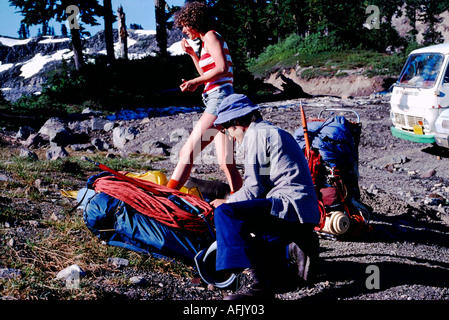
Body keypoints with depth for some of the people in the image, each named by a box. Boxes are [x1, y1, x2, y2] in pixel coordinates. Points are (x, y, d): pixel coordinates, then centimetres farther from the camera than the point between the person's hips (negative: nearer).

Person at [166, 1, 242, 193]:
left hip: (220, 98, -10)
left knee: (188, 151, -13)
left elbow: (222, 69, -15)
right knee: (226, 162, 3)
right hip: (218, 101, 10)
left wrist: (196, 82, -11)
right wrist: (191, 53, 28)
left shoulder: (211, 36, -2)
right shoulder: (207, 41, 25)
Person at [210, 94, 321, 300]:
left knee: (224, 213, -22)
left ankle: (263, 284, -24)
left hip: (289, 205, -11)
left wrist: (227, 203, 6)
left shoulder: (256, 134, -6)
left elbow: (254, 188, -11)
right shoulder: (275, 133, 26)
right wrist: (233, 201, 28)